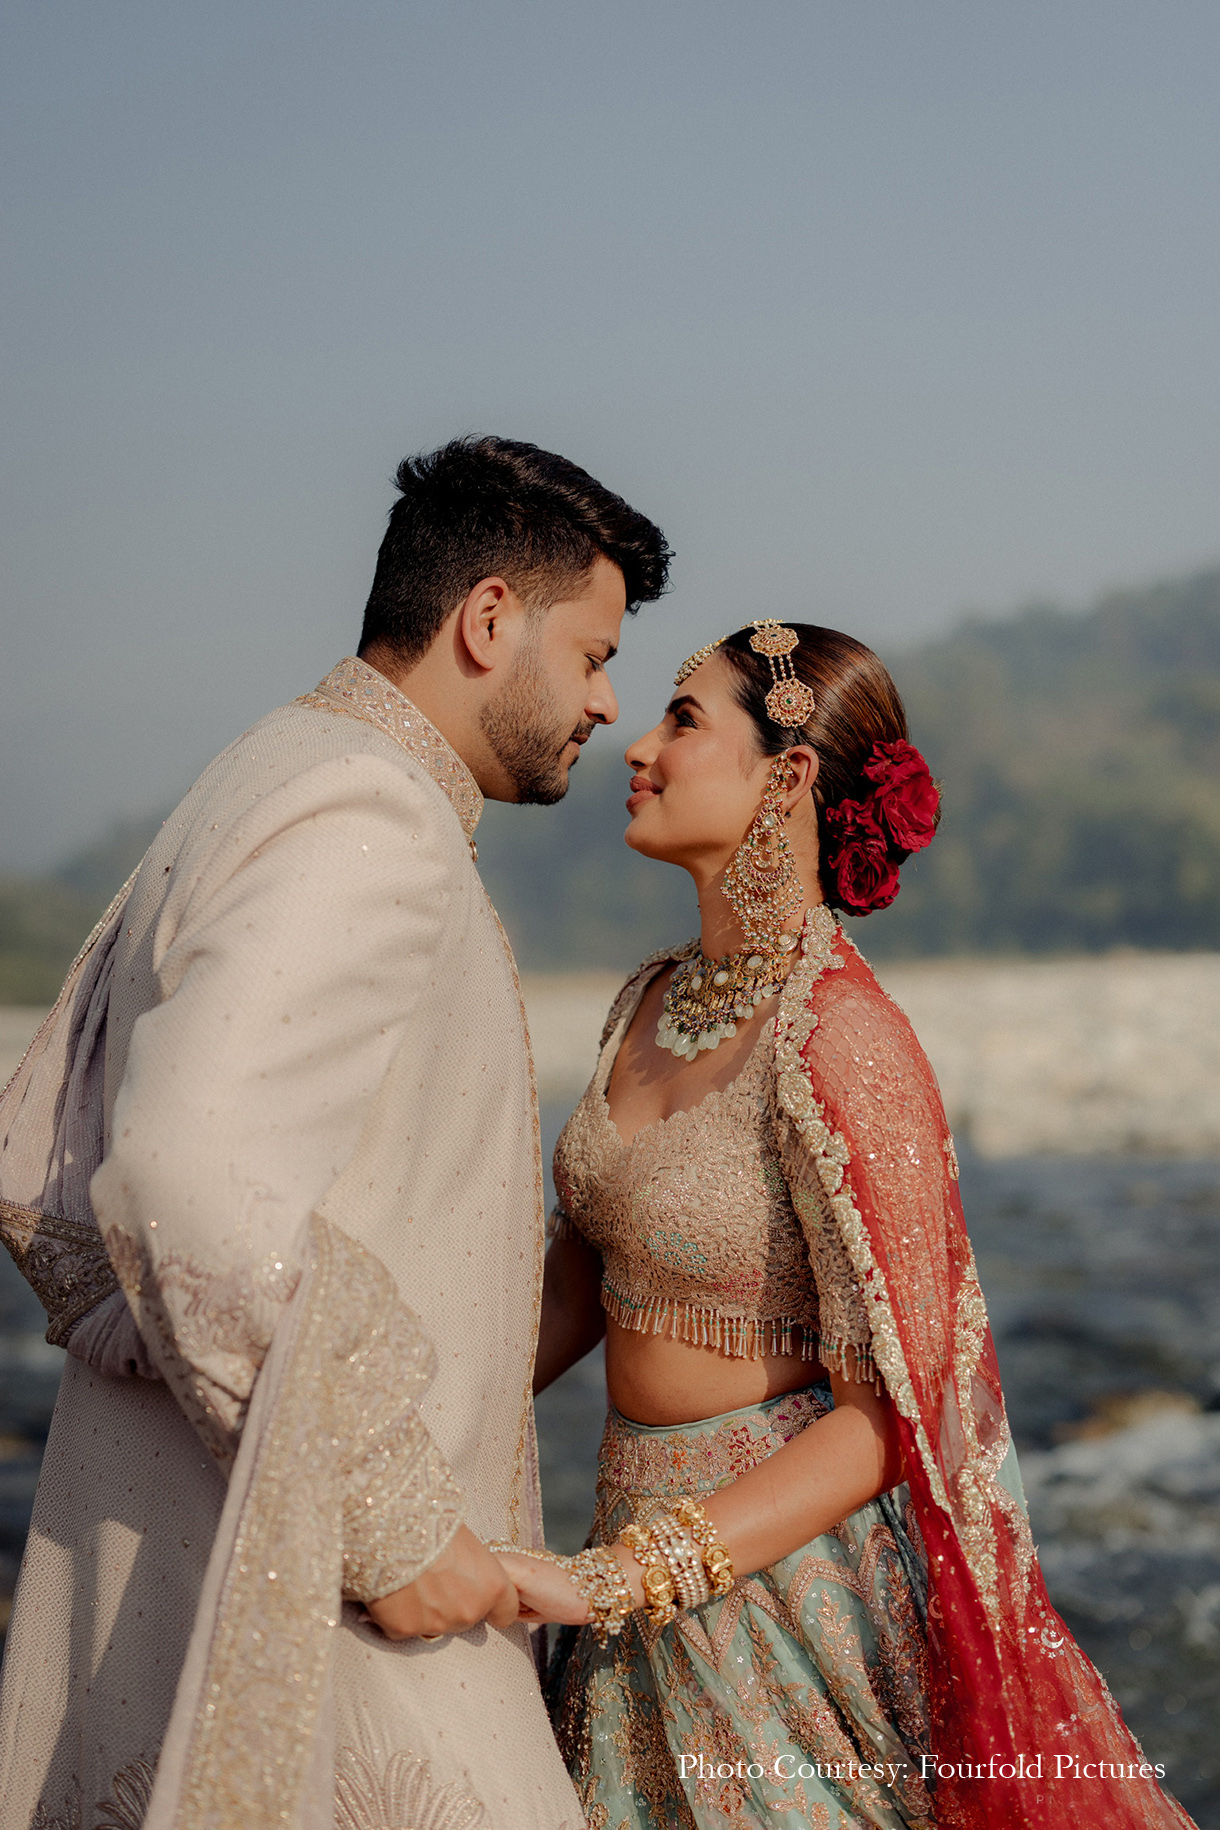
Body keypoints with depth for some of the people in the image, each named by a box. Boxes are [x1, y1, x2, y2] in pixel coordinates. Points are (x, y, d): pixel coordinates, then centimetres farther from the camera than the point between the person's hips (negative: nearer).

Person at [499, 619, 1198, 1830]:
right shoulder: (653, 1001, 3)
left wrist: (605, 1581, -26)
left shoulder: (839, 1042, -21)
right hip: (655, 1571, 7)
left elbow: (888, 1418, -22)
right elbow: (578, 1281, 12)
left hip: (791, 1570, -7)